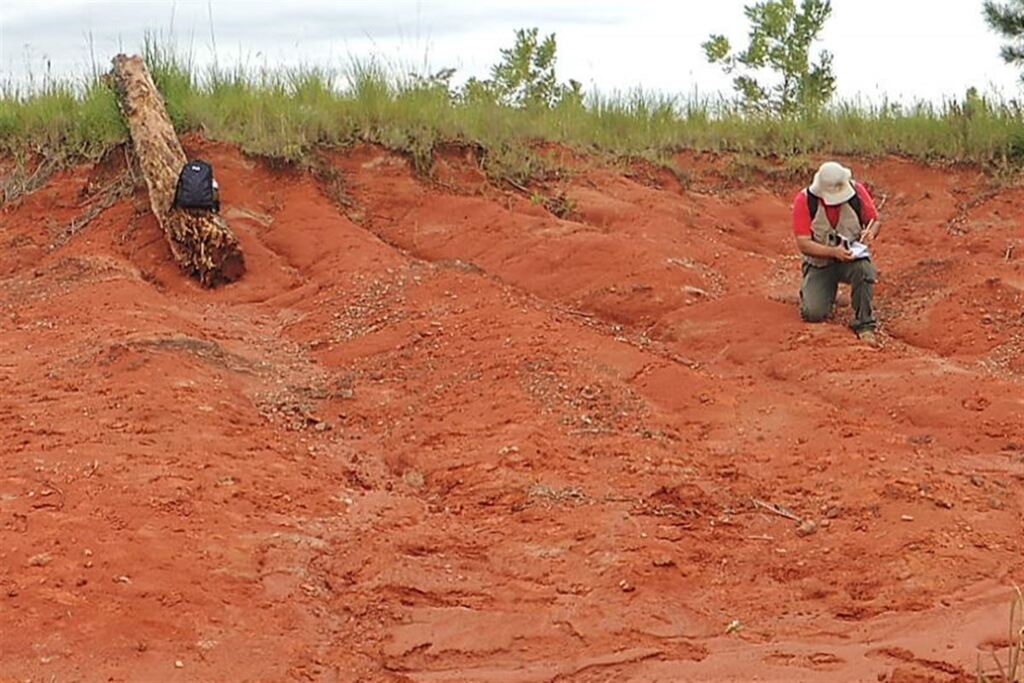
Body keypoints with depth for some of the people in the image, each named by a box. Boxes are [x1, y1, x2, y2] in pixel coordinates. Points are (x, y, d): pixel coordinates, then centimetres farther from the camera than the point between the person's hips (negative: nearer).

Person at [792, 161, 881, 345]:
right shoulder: (804, 200, -18)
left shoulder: (857, 191, -12)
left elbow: (874, 220, 3)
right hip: (820, 262, 0)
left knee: (864, 270, -36)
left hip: (852, 256, 1)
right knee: (814, 314, -17)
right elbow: (803, 244, -19)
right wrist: (834, 252, -33)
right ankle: (811, 291, 22)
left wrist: (870, 233, -22)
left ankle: (865, 325, -18)